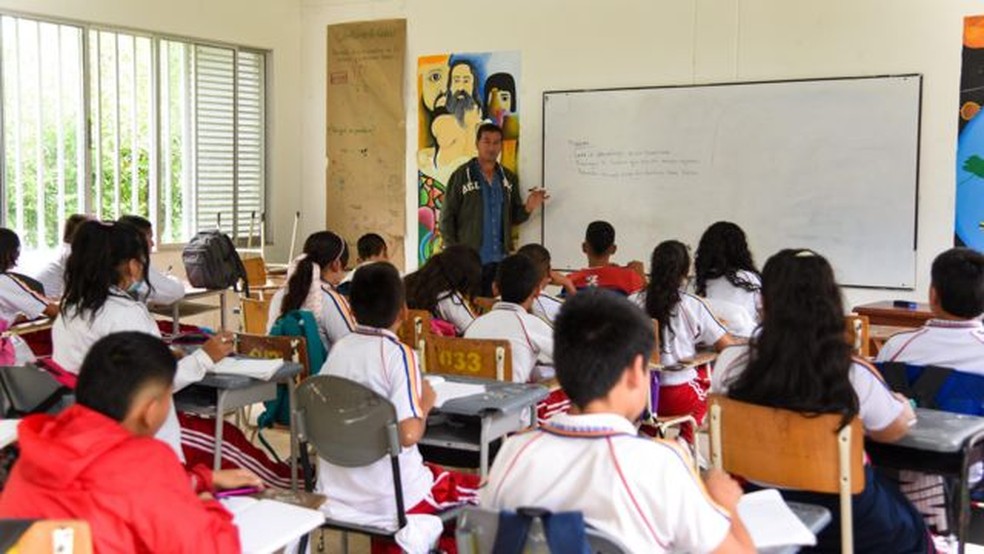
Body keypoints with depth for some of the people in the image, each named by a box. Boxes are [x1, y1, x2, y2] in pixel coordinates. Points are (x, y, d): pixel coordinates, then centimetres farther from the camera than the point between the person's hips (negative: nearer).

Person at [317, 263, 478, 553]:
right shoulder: (399, 354, -17)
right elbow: (409, 434, -26)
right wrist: (425, 404, -6)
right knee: (476, 488, 17)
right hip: (394, 500, -6)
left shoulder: (339, 349, -1)